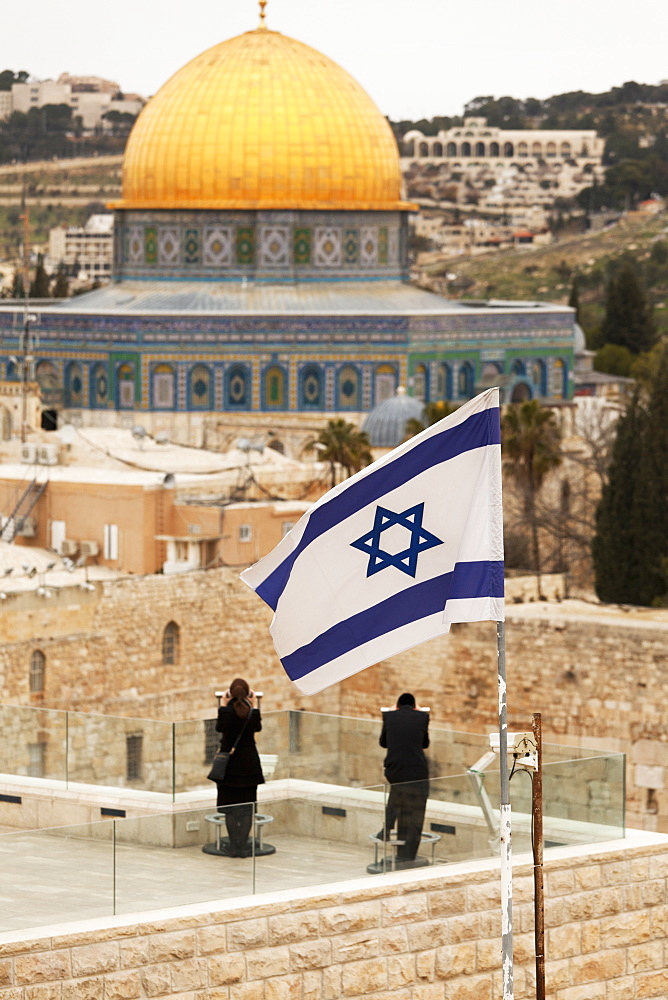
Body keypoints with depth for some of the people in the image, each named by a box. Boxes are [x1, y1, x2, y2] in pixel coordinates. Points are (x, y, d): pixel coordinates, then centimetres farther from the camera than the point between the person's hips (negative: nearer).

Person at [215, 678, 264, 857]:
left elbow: (219, 728, 4)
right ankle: (244, 846, 5)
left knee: (230, 807, 5)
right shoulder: (250, 711, -8)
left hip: (229, 761, -1)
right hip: (248, 763, 1)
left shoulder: (227, 710, -12)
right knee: (247, 807, 6)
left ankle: (234, 846, 4)